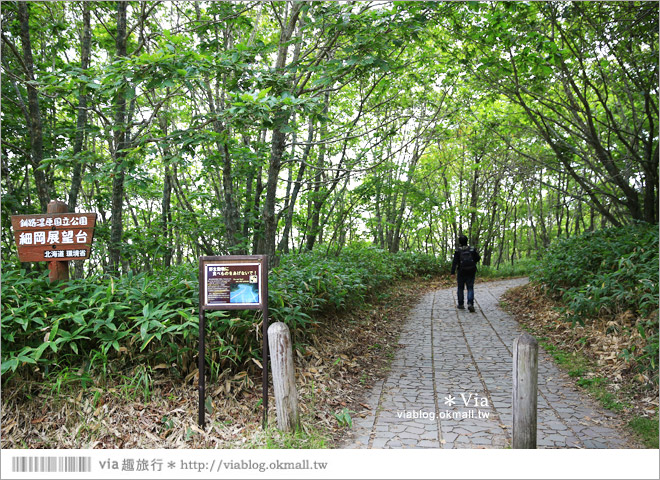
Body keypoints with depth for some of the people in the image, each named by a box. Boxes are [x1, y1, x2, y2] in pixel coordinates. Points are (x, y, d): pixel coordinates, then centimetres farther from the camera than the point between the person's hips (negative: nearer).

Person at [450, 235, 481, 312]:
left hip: (461, 272, -1)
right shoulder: (472, 249, -2)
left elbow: (455, 262, -13)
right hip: (471, 272, 1)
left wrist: (452, 272, -16)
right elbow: (478, 258, 7)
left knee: (460, 288, 14)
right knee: (470, 288, 3)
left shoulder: (458, 251, -7)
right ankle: (470, 304, -15)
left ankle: (461, 304, 19)